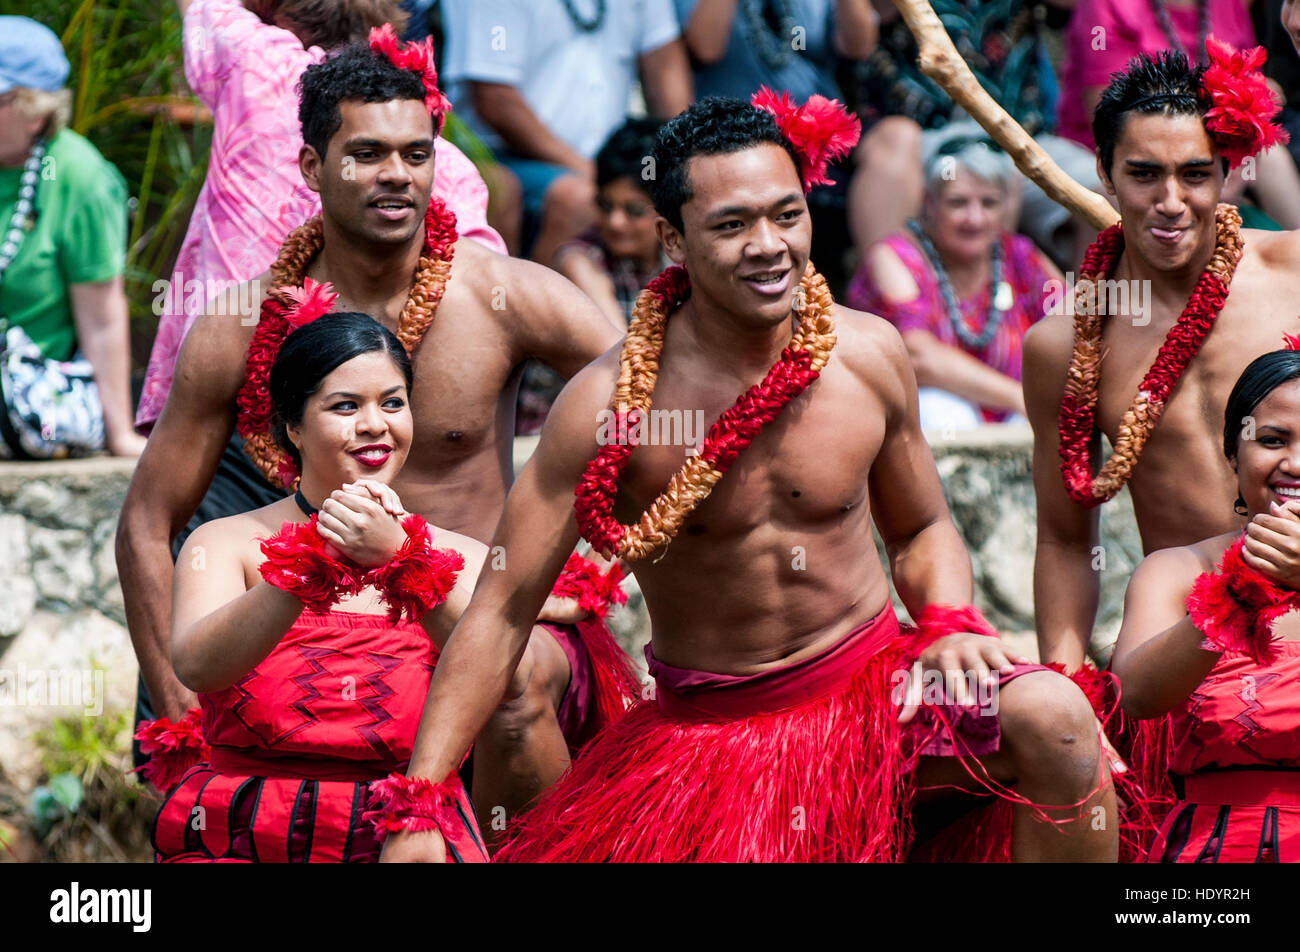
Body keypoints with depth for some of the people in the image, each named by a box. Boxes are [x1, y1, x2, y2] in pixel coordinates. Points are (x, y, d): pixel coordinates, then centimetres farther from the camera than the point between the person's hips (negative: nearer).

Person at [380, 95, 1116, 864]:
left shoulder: (867, 355, -5)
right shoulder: (609, 404, -15)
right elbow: (502, 609, -12)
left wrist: (950, 625, -10)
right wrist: (417, 811, -18)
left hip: (873, 685, 2)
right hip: (710, 729, -2)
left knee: (1052, 716, -26)